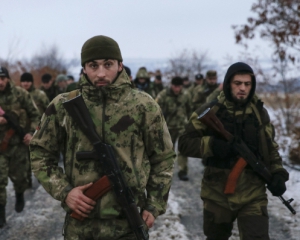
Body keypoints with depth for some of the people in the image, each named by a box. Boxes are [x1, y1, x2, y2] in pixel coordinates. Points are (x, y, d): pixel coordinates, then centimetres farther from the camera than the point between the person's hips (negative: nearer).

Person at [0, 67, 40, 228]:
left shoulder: (20, 94, -6)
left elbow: (35, 115, 3)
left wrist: (31, 132, -8)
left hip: (18, 143, 0)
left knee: (18, 176, 15)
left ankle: (20, 197, 45)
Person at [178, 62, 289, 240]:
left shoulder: (260, 113, 3)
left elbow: (270, 148, 13)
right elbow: (185, 143, -5)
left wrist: (278, 174, -1)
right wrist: (211, 145, -21)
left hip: (253, 194, 0)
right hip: (218, 193, 0)